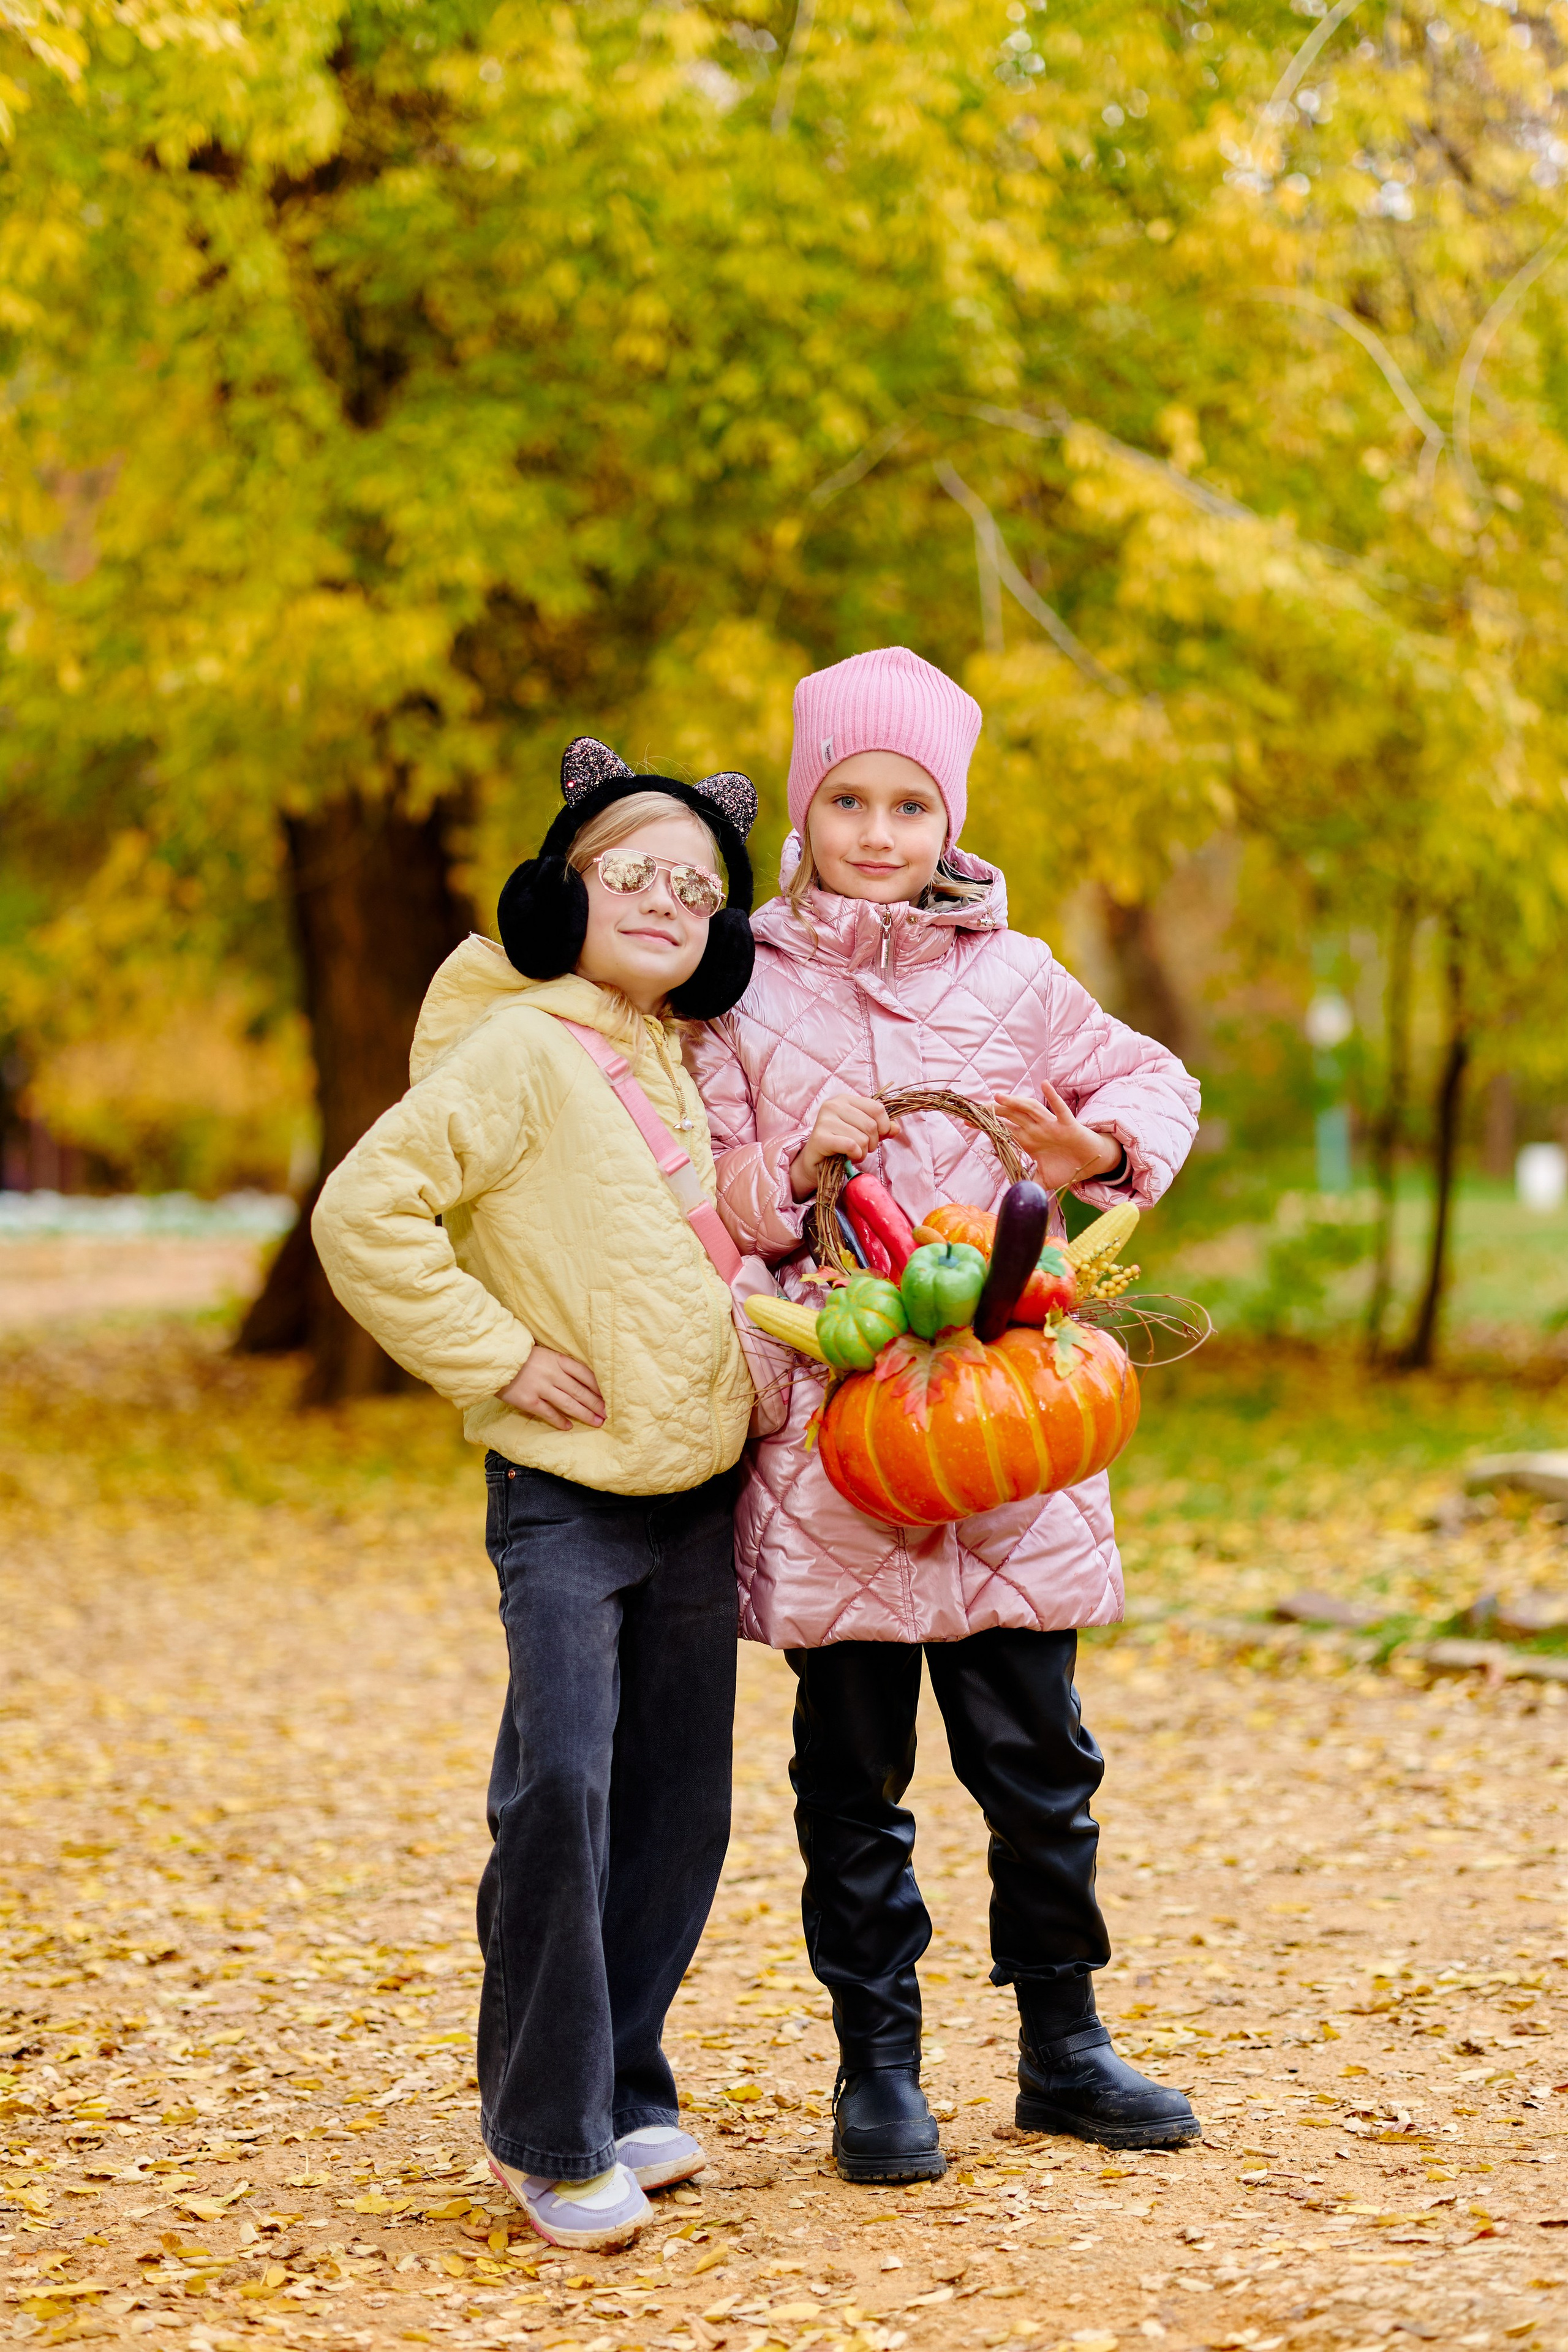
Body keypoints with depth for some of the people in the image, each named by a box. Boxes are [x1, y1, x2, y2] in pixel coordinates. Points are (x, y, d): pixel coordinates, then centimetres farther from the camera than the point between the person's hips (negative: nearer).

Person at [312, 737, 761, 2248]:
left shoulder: (692, 1062, 12)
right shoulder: (519, 1052, -10)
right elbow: (364, 1213, -18)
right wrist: (493, 1354, -16)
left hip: (698, 1493, 7)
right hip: (564, 1496, -7)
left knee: (676, 1810, 9)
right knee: (560, 1791, -15)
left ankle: (624, 2091, 22)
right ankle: (549, 2134, -4)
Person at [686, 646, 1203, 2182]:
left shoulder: (1014, 980, 7)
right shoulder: (745, 995, 4)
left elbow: (1157, 1086, 16)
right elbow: (706, 1215, 4)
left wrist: (1093, 1149, -5)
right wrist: (798, 1165, -16)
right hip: (824, 1418, -1)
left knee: (1037, 1750, 6)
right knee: (852, 1766, 4)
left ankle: (1063, 2041, 21)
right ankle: (876, 2065, 15)